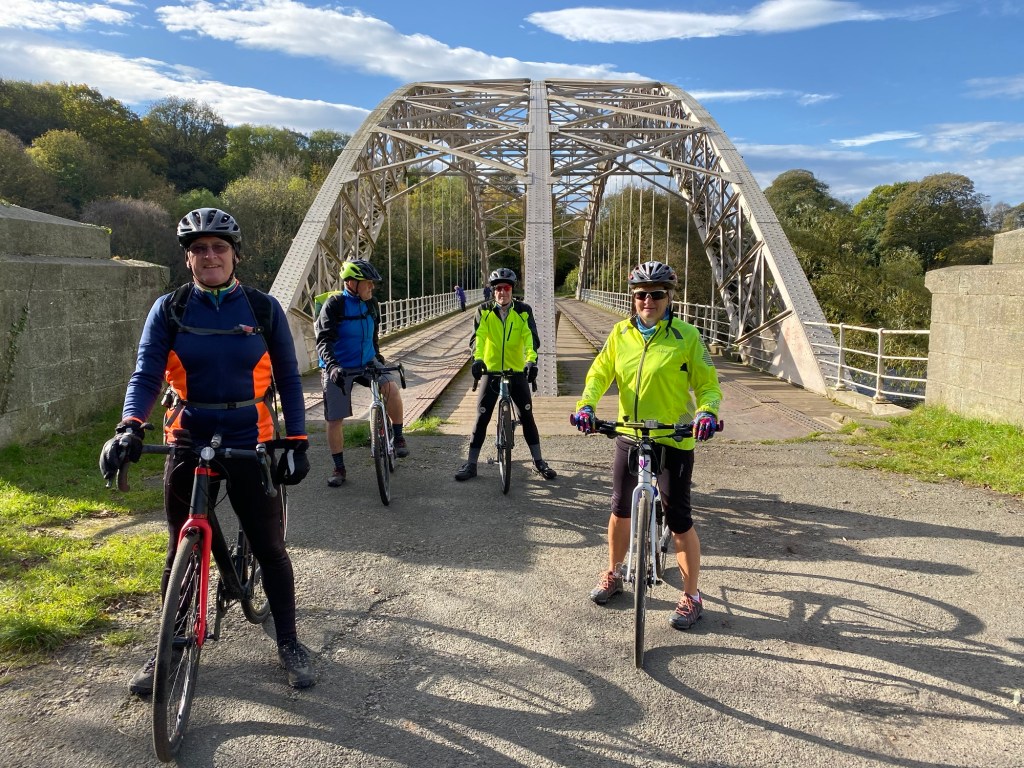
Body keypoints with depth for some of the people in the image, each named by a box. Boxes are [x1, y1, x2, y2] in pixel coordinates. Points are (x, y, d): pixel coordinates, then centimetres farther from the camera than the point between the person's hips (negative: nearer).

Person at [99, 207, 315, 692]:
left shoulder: (263, 308, -1)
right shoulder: (169, 310, 1)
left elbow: (288, 379, 1)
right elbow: (146, 374, -8)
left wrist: (296, 442, -5)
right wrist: (130, 427, -27)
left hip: (250, 445, -1)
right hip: (187, 444, 1)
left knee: (270, 550, 6)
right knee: (181, 554, 12)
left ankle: (288, 644, 22)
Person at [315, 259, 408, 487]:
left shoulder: (371, 304, 3)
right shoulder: (334, 305, -15)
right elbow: (323, 340, -22)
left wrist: (377, 355, 22)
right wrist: (332, 366, -37)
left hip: (367, 362, 3)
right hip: (338, 369, -3)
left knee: (392, 387, -25)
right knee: (335, 420, 1)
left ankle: (398, 436, -6)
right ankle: (339, 468, 18)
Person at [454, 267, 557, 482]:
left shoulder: (523, 311, -4)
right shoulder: (484, 311, -3)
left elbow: (531, 338, -15)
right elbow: (478, 336, -16)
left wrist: (531, 361, -33)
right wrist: (477, 359, -34)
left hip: (517, 372, 0)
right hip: (491, 372, 0)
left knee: (527, 416, 5)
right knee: (481, 419, 2)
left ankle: (539, 461, 18)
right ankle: (471, 464, 12)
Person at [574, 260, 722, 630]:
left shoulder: (686, 335, -7)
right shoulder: (621, 333, 3)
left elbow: (707, 384, -4)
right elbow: (600, 373, 1)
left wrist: (706, 412, -25)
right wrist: (585, 405, -17)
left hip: (673, 440, -4)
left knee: (679, 521, -1)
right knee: (620, 510, 17)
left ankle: (691, 597, 15)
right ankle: (613, 575, 39)